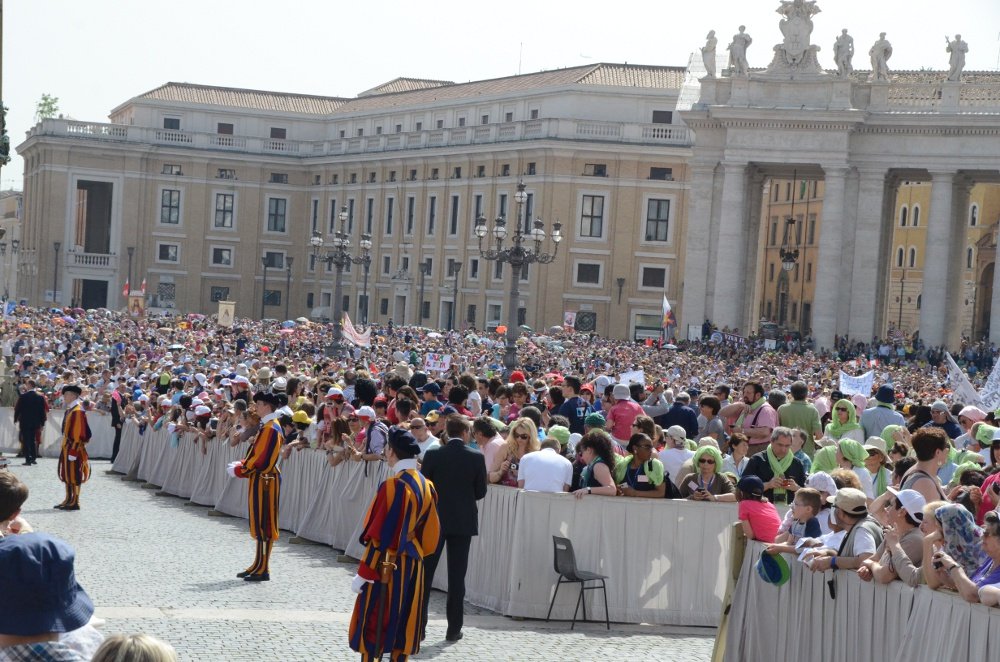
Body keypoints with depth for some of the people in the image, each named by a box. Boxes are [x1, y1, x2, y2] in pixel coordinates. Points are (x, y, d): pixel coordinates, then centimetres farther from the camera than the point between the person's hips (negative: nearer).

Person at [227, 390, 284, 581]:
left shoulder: (270, 429, -18)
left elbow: (261, 460, -21)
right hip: (261, 480, 10)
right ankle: (259, 565, 20)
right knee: (260, 524, 14)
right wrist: (241, 464, 6)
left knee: (263, 525, -5)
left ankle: (262, 570, -1)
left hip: (264, 481, -10)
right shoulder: (267, 426, 13)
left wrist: (238, 470, -11)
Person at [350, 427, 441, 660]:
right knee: (402, 626, 14)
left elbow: (380, 536, -20)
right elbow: (431, 532, 9)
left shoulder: (393, 486, -20)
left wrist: (362, 573, -15)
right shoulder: (426, 485, 3)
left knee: (374, 627, 2)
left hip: (386, 567, -7)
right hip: (413, 565, 7)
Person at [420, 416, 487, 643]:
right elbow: (481, 491, 0)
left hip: (434, 520, 0)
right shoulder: (476, 457, -6)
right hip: (464, 521, 0)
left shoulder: (433, 455, -7)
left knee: (425, 572, 7)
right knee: (457, 574, 6)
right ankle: (454, 628, 7)